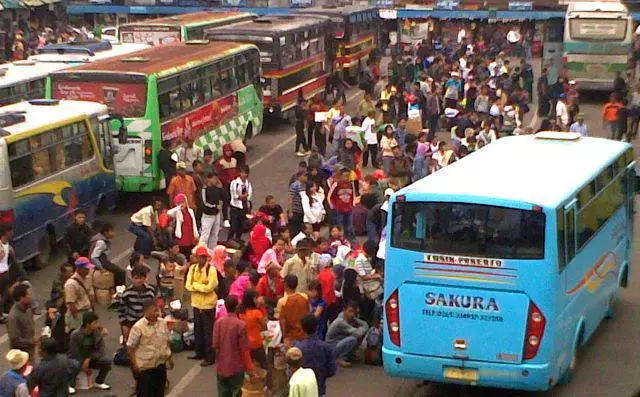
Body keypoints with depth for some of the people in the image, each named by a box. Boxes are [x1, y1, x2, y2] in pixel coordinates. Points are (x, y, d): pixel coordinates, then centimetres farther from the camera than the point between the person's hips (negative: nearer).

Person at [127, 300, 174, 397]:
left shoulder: (163, 323, 1)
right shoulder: (138, 327, -16)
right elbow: (130, 347, -12)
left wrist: (170, 358, 14)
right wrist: (134, 365, -13)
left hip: (161, 365, 5)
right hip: (144, 367, -5)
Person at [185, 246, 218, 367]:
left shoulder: (211, 270, -14)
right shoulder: (192, 268, 3)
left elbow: (209, 287, -21)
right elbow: (188, 285, -2)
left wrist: (195, 285, -11)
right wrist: (201, 287, -15)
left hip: (208, 304, -6)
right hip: (196, 303, 6)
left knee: (208, 332, -1)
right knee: (198, 330, 17)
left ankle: (209, 357, 5)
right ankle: (200, 353, 32)